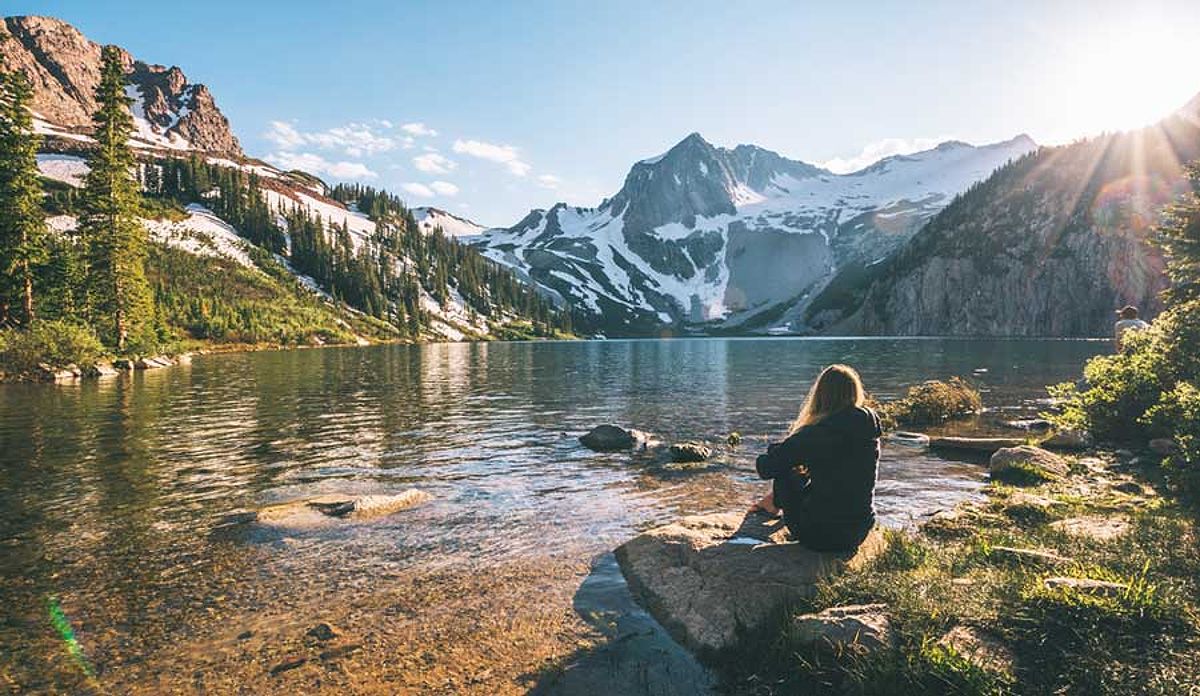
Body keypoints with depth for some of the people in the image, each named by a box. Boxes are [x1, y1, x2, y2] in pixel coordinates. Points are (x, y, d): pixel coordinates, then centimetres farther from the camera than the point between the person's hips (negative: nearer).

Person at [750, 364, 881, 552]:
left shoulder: (813, 434, -19)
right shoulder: (870, 427, -2)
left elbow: (765, 468, -13)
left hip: (819, 536, -6)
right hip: (859, 534, 6)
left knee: (783, 469, 10)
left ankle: (774, 503, 40)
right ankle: (774, 502, 48)